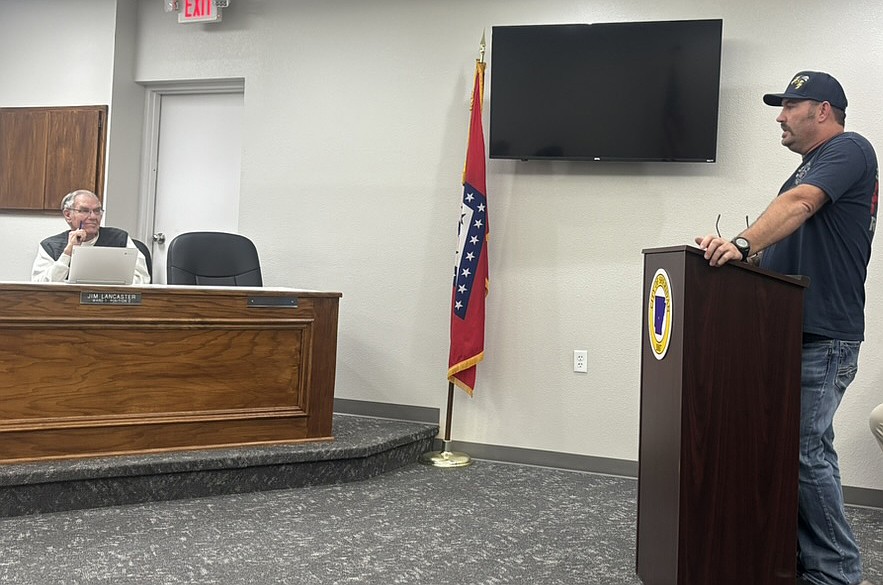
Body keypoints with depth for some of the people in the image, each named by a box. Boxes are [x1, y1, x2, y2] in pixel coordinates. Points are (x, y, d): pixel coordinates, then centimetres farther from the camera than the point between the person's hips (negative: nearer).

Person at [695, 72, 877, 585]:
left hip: (824, 337, -9)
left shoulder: (849, 149, -7)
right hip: (794, 331, 9)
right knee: (804, 448, 11)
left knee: (807, 451, -9)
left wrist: (743, 243, -39)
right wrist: (750, 254, 13)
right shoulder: (811, 166, 22)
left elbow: (798, 204, -26)